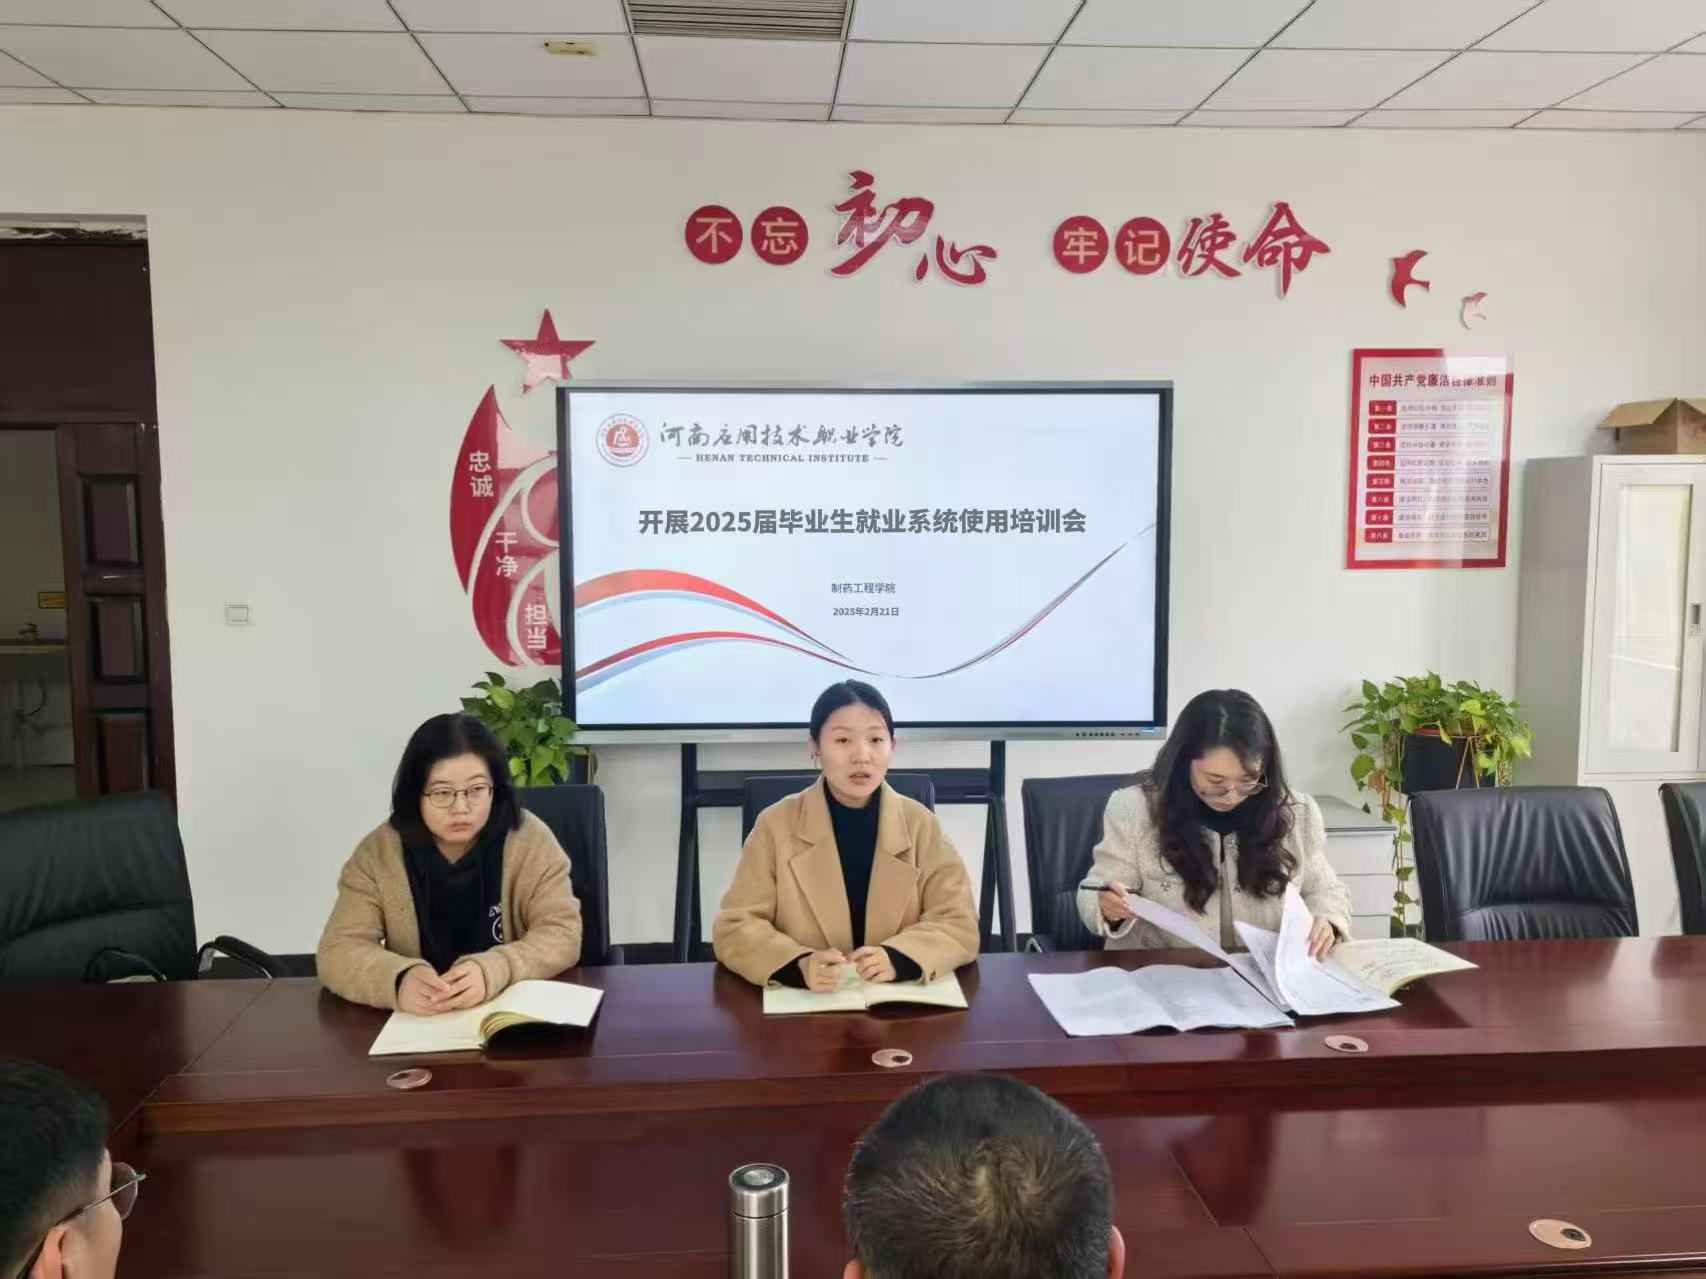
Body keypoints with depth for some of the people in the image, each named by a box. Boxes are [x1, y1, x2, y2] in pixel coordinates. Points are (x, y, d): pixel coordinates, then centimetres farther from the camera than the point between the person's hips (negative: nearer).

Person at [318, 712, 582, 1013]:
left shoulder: (529, 840, -7)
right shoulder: (377, 853, -4)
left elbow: (562, 934, -11)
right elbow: (339, 949, -9)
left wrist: (492, 971, -30)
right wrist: (400, 979, -30)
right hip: (415, 1024, 2)